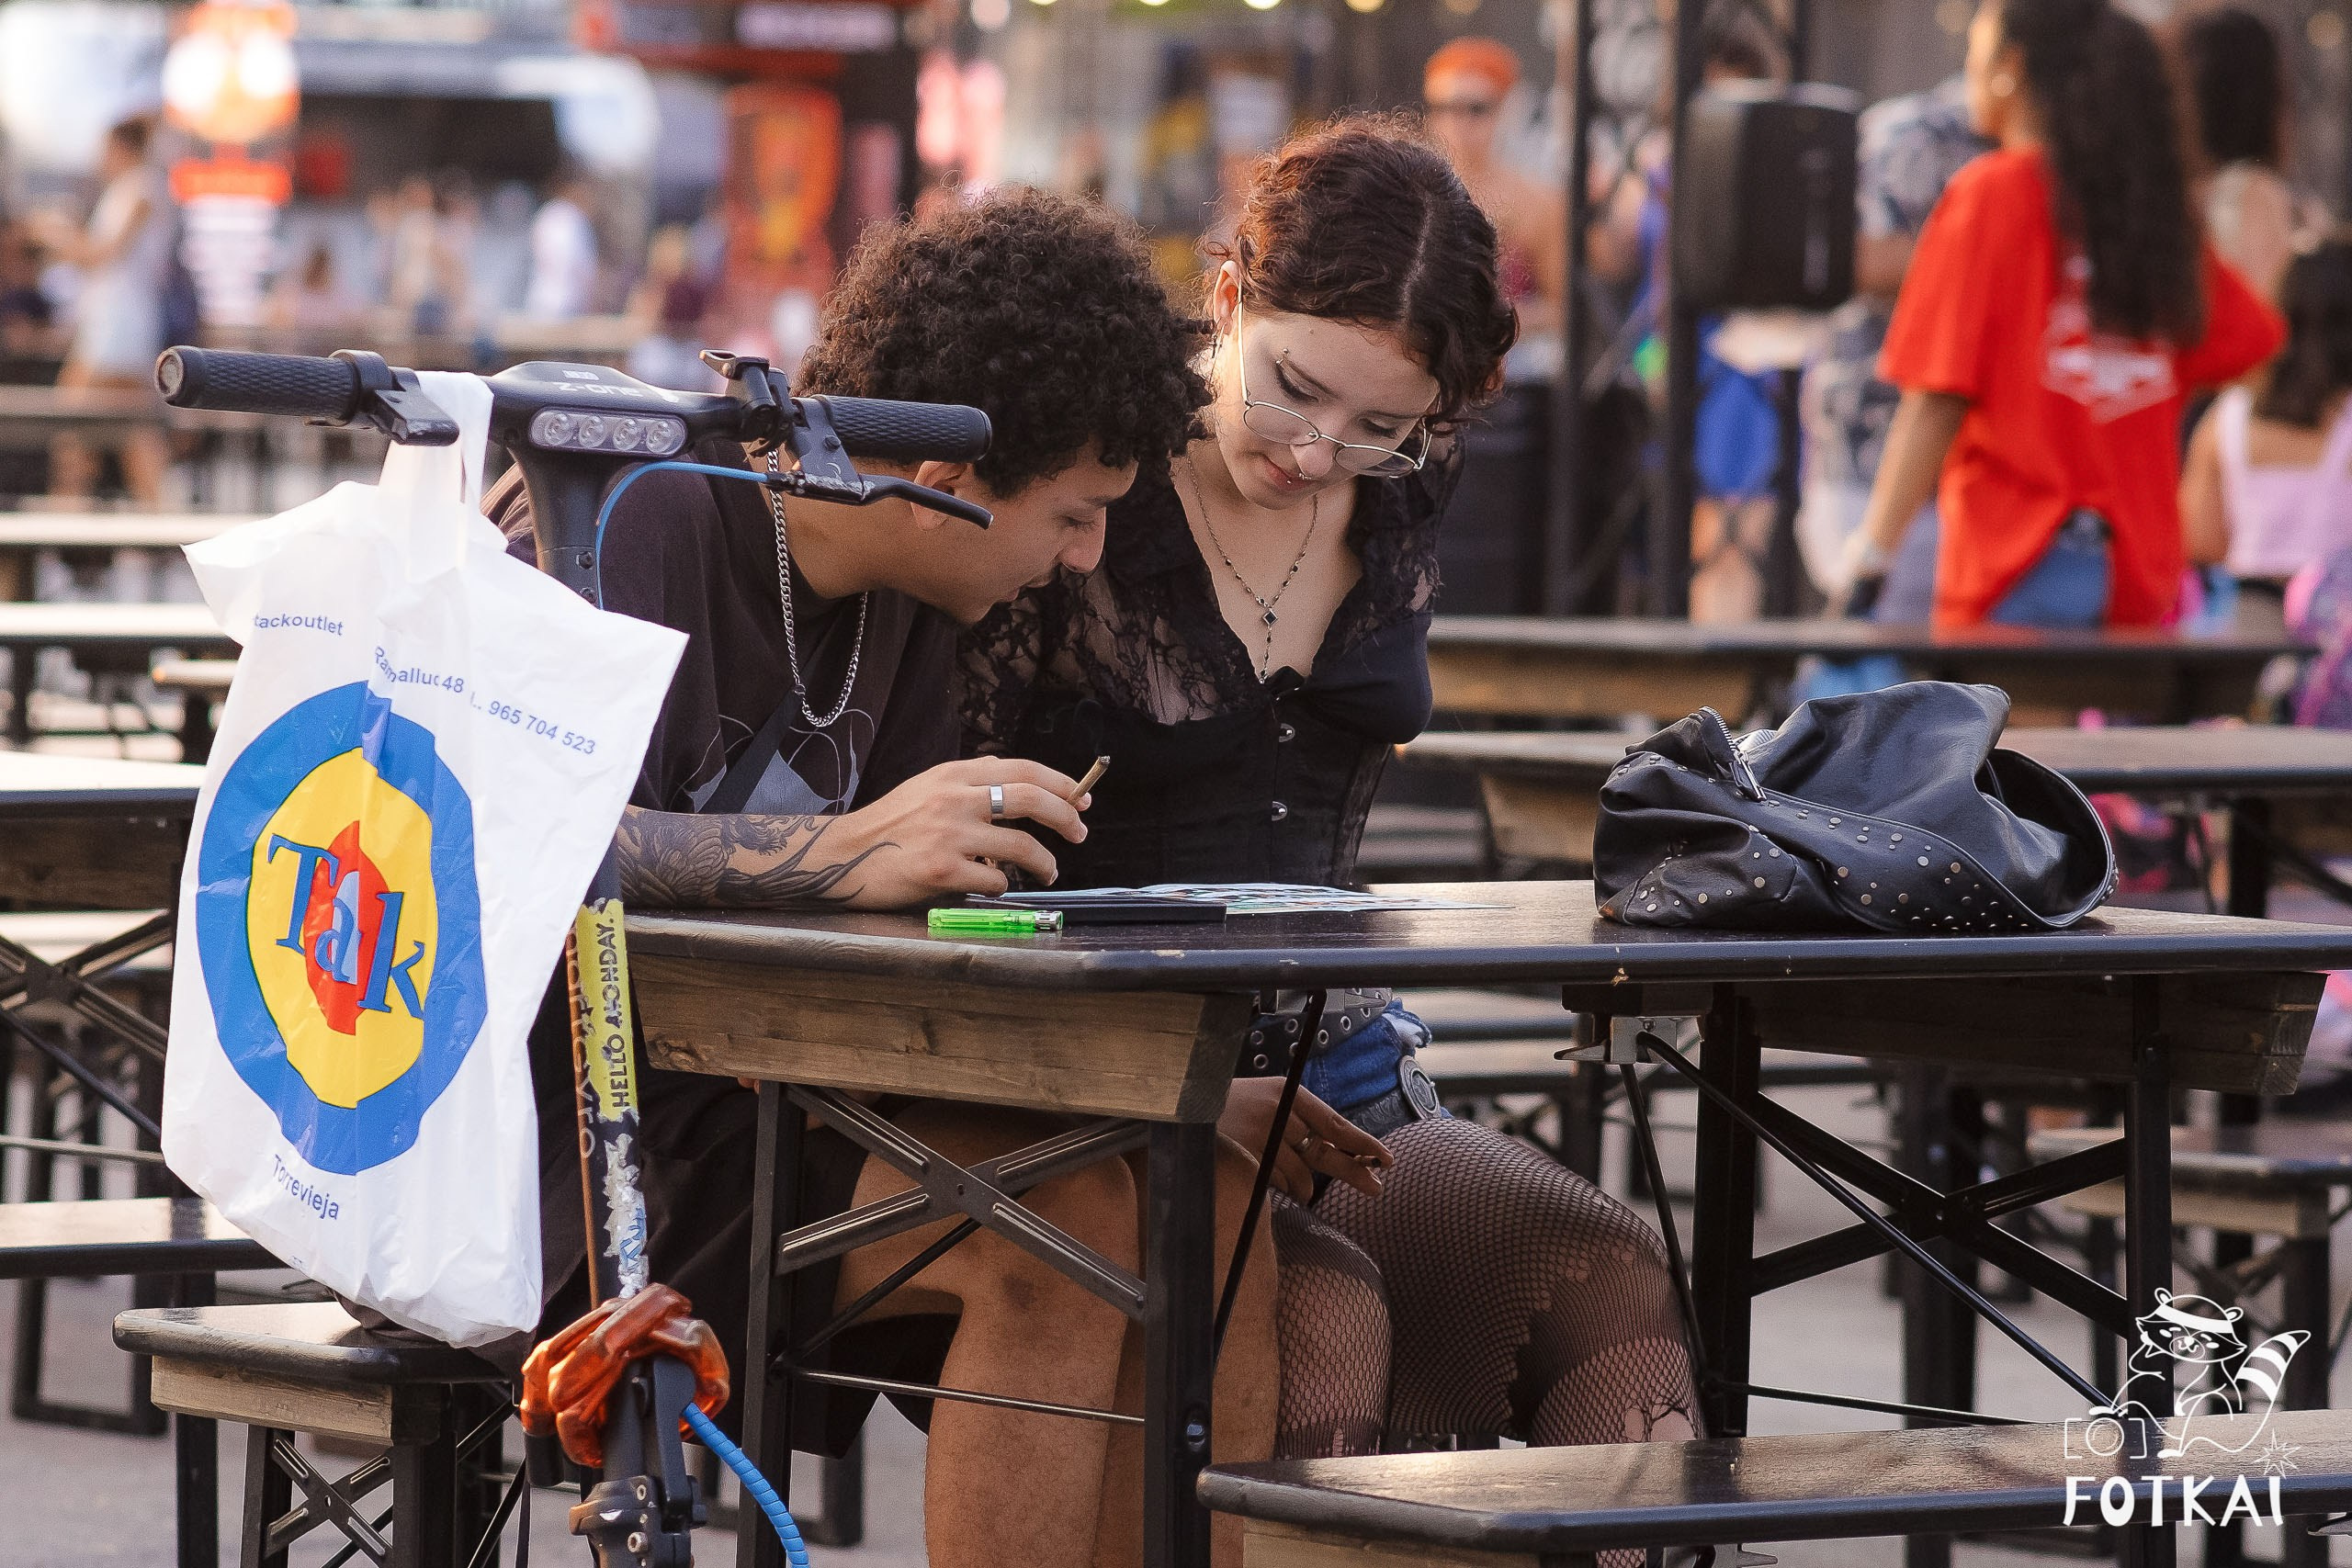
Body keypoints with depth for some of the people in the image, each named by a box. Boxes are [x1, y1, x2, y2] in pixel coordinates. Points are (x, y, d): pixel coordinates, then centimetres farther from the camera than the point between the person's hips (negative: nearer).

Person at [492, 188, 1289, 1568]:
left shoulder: (907, 606, 12)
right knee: (1059, 1216, -25)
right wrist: (832, 854, -37)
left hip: (759, 1112, 8)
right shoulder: (634, 521, -15)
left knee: (1208, 1201, -11)